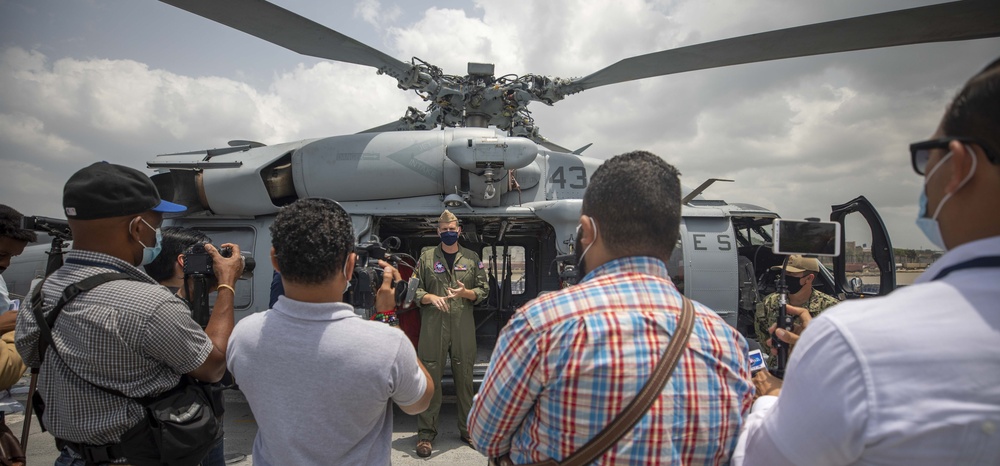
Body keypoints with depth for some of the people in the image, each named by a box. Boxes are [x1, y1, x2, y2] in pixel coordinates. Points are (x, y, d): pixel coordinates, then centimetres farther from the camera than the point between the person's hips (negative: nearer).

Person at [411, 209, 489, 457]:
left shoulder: (472, 258, 10)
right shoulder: (427, 257, 7)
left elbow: (483, 290, 10)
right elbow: (415, 290, 6)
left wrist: (467, 293, -10)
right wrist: (431, 298, -13)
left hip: (463, 327, 1)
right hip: (433, 326, -1)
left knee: (465, 378, 9)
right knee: (430, 378, 1)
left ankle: (468, 428, 24)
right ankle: (426, 433, 14)